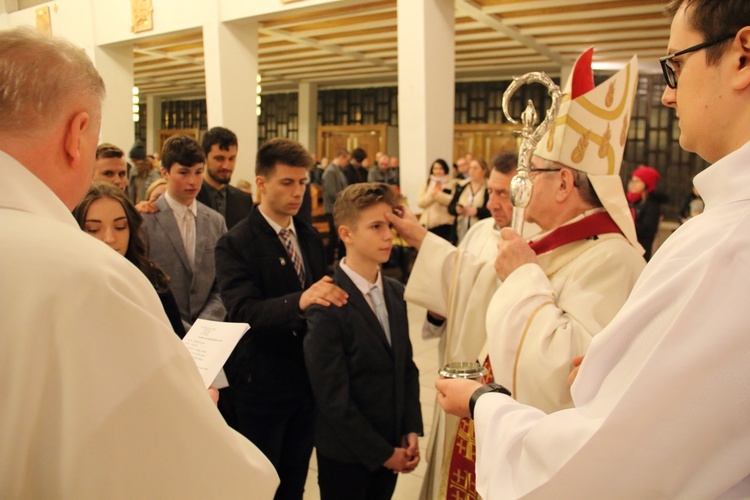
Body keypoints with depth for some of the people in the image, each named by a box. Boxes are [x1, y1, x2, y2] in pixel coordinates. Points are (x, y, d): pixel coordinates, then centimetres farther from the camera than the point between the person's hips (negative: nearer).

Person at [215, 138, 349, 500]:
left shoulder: (311, 238, 6)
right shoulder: (235, 245, -13)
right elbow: (242, 312, -27)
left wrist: (331, 298, -10)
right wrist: (298, 302, -42)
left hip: (308, 383, 5)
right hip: (261, 387, -5)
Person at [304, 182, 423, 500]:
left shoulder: (396, 293, 1)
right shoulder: (328, 307, -21)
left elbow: (407, 366, 6)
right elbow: (334, 398, -19)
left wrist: (411, 430, -2)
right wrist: (381, 452, -12)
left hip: (392, 448, 6)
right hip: (346, 454, -5)